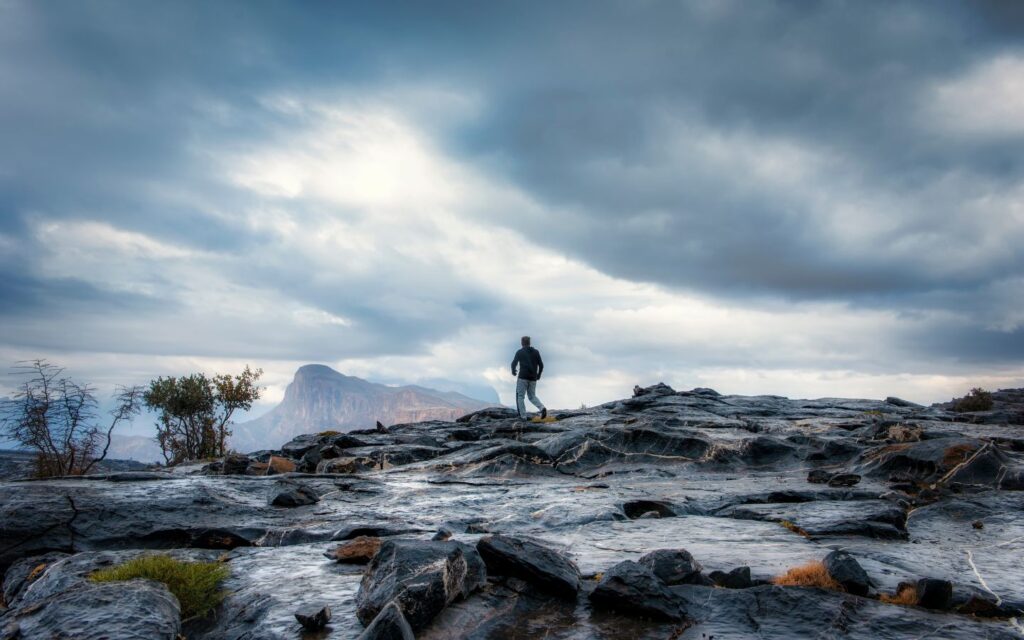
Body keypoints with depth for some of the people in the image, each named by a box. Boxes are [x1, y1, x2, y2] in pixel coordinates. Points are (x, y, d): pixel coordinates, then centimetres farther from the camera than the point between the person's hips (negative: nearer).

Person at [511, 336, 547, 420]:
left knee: (520, 396, 8)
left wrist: (513, 371, 17)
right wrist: (539, 375, 20)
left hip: (523, 377, -4)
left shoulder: (519, 352, -1)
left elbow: (514, 363, -4)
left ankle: (523, 416, -1)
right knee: (532, 396, 15)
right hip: (533, 378, 4)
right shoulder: (536, 352, 8)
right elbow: (541, 365, 4)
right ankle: (542, 408, -12)